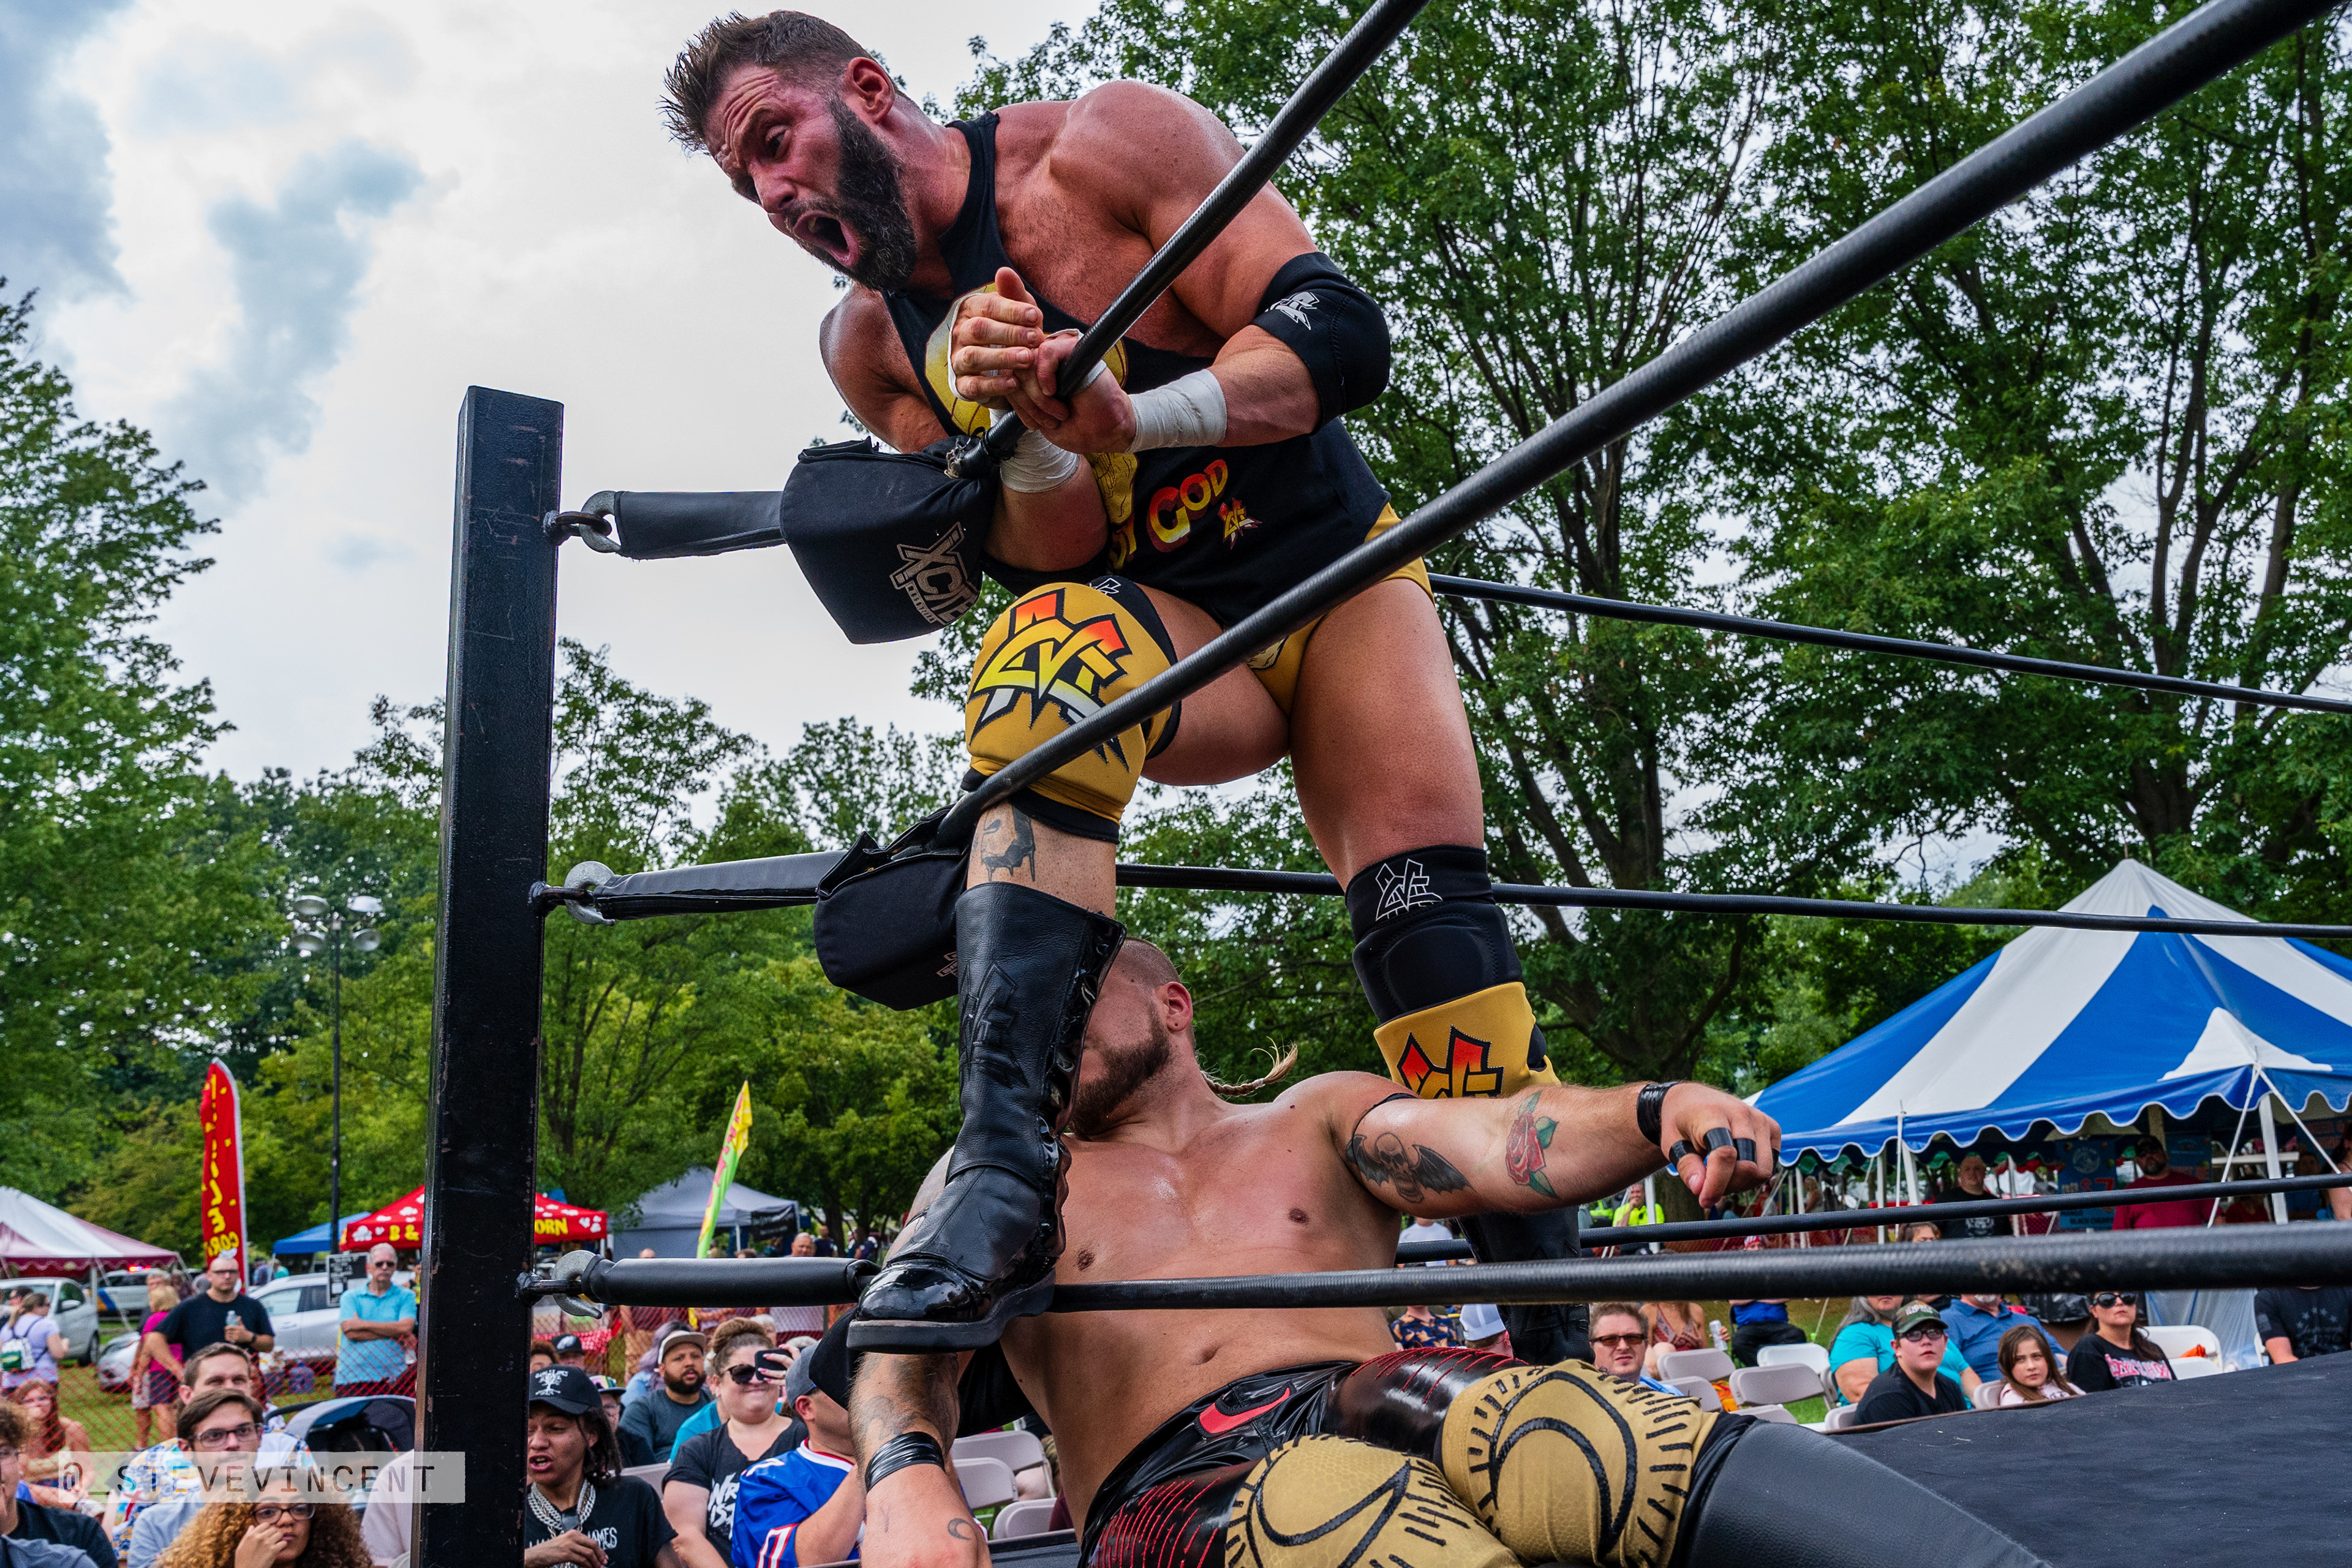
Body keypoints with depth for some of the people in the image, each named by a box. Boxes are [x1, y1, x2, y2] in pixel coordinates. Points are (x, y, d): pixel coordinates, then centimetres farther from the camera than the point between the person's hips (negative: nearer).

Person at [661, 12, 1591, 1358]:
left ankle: (1557, 1361, -13)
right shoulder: (870, 348, 2)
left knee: (1424, 895, -22)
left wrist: (1134, 416, -34)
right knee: (1053, 649, -34)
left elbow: (1342, 335, -18)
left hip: (1337, 568, -1)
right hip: (1163, 634, 1)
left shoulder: (1109, 142, -10)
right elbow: (1053, 562, -5)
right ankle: (1005, 1179, -42)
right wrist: (1026, 432, -27)